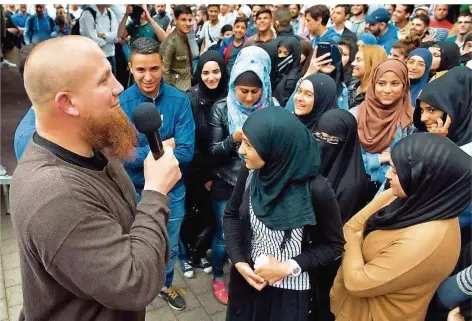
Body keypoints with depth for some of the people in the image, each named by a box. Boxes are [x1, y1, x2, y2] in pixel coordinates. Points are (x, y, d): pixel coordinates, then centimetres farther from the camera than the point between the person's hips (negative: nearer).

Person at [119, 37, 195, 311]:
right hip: (135, 190, -1)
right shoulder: (121, 103, -16)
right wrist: (162, 148, -21)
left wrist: (142, 154, -23)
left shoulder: (180, 100, -15)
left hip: (173, 189, 1)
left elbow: (186, 152, -20)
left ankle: (165, 284, 50)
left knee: (170, 245, 22)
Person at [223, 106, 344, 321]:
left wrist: (288, 267, -19)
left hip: (291, 291, -3)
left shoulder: (316, 190, -24)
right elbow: (231, 215, 2)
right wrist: (238, 262, -9)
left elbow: (334, 245, -10)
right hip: (246, 280, 4)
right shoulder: (250, 173, -13)